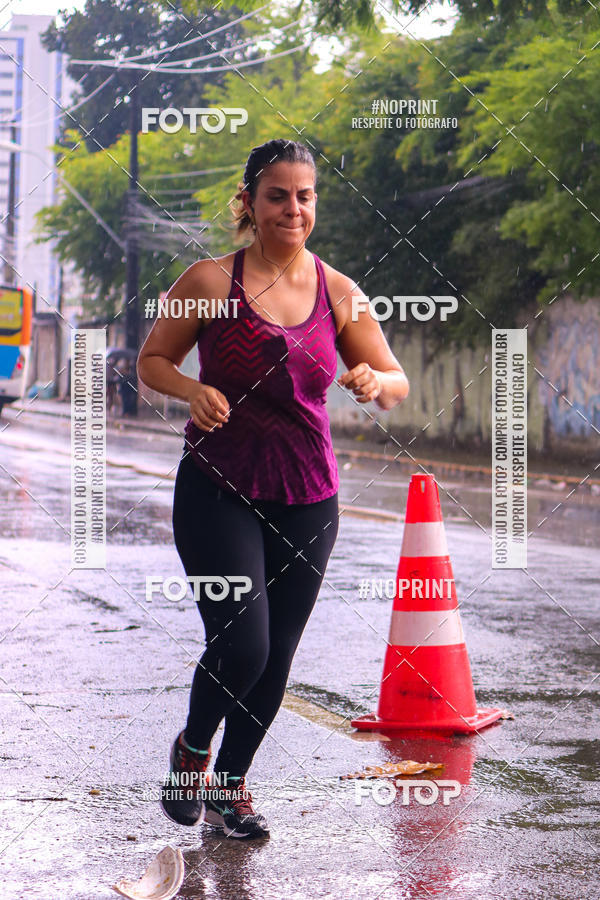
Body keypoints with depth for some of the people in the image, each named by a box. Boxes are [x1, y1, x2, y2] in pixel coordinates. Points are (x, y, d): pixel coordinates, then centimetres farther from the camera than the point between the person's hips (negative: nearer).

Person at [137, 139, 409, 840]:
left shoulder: (338, 293, 3)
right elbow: (152, 360, 4)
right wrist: (193, 390, -17)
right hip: (217, 488, -3)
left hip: (307, 498, 3)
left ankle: (230, 788, 28)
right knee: (242, 645, -14)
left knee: (276, 658, 7)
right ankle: (191, 749, 18)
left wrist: (374, 382, -18)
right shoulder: (211, 281, -5)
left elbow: (397, 383, 6)